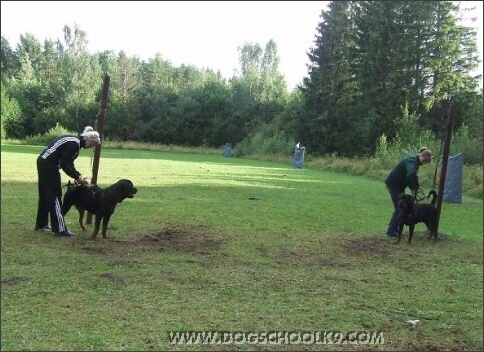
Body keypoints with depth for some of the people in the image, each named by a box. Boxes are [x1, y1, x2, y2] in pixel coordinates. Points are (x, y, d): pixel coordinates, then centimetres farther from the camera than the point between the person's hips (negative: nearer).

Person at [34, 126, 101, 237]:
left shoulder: (76, 141, 12)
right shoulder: (74, 144, -19)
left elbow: (69, 163, 15)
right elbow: (64, 164, -20)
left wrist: (78, 175, 5)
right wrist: (77, 177, -14)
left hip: (44, 163, 10)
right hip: (49, 166, -10)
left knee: (45, 195, 18)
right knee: (55, 196, -8)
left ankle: (41, 225, 30)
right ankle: (60, 229, -6)